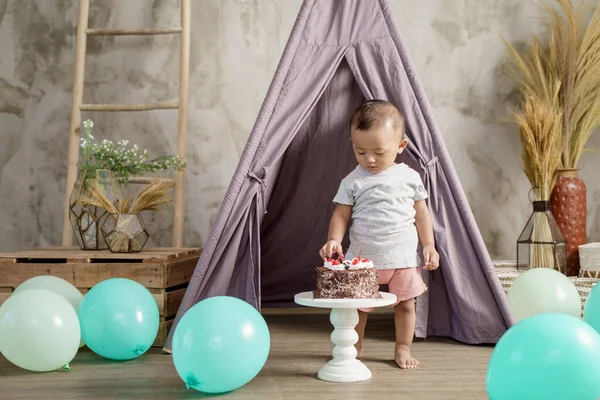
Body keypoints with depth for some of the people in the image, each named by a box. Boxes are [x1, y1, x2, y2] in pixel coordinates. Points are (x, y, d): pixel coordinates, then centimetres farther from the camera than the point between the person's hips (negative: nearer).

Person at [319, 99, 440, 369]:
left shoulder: (410, 177, 0)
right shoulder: (353, 182, -4)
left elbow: (421, 213, 8)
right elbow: (341, 215, -2)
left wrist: (429, 245, 3)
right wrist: (334, 240, -18)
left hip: (403, 256, 1)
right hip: (363, 257, -1)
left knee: (405, 303, 9)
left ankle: (403, 349, 26)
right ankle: (354, 349, 29)